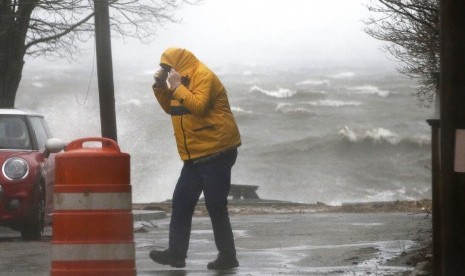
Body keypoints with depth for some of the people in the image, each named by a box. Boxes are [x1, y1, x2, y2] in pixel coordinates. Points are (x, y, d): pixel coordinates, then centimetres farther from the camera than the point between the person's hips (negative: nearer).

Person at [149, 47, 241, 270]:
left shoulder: (204, 77, -13)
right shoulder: (184, 81, 17)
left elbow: (198, 106, -26)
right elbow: (170, 108, 21)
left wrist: (177, 87, -21)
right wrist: (160, 86, 8)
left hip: (216, 153, -10)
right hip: (195, 156, 10)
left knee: (215, 206, -7)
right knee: (181, 203, 6)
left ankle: (227, 256, -1)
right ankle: (176, 252, 7)